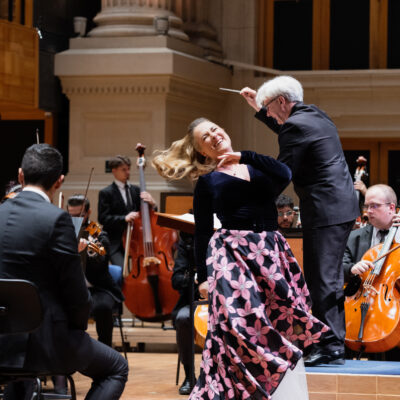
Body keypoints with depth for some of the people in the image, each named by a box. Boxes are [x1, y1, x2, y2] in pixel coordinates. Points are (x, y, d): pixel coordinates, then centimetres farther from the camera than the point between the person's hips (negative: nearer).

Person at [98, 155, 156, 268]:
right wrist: (124, 218, -22)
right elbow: (103, 218, -7)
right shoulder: (105, 193, 1)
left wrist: (151, 204, -8)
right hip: (115, 243, -4)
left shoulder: (136, 190, 16)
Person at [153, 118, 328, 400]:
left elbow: (284, 175, -7)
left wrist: (244, 157, -6)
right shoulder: (207, 181, 8)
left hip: (270, 254, 3)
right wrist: (202, 276, -2)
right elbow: (202, 233, 5)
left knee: (283, 324, -3)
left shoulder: (258, 166, 16)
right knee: (237, 327, -12)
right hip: (232, 257, -3)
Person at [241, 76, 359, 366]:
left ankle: (330, 347, -6)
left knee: (321, 280, -7)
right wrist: (258, 108, 35)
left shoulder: (296, 125, -15)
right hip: (342, 207, 10)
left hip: (325, 212, -10)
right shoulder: (315, 116, 15)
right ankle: (336, 345, 19)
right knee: (330, 280, 14)